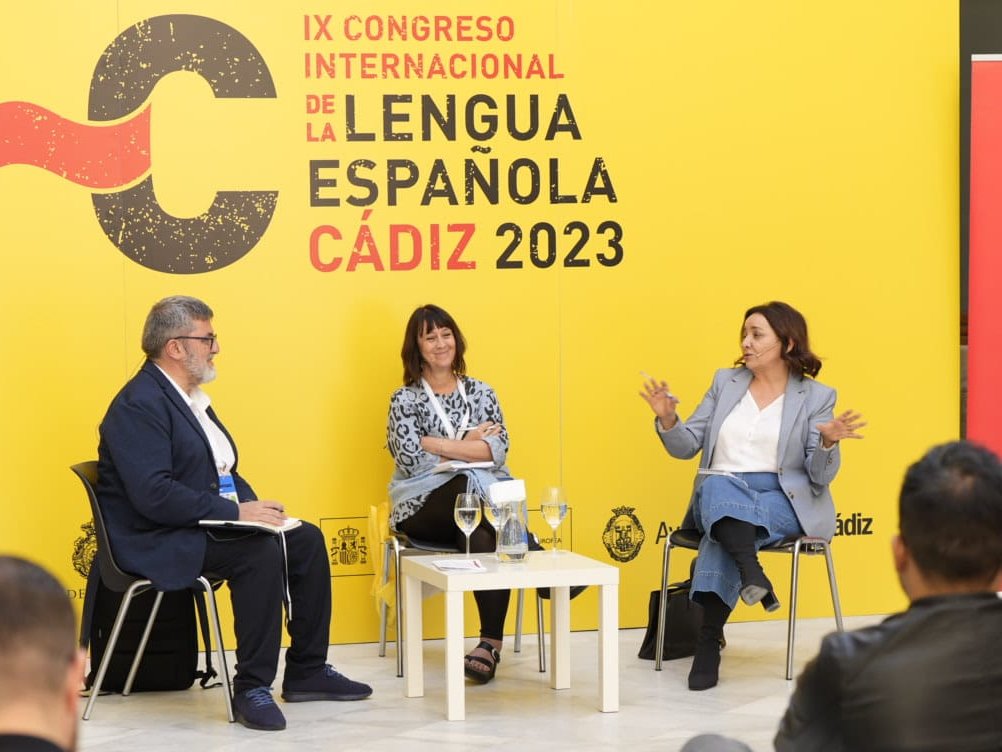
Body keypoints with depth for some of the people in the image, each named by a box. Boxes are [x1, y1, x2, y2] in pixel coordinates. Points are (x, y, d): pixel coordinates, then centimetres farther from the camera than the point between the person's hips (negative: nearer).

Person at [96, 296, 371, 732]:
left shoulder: (189, 397, 15)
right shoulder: (138, 406, -18)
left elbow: (222, 469, 20)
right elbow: (154, 495, -27)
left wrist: (253, 506, -2)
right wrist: (235, 512, -24)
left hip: (204, 523, 10)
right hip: (158, 543, -10)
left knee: (306, 540, 2)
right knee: (262, 552, -29)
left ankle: (308, 671, 9)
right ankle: (251, 688, -21)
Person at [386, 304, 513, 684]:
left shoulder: (480, 392, 16)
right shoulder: (405, 399, 8)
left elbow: (498, 450, 0)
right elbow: (410, 460, -8)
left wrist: (436, 445, -8)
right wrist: (468, 444, -3)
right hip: (423, 508, -2)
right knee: (468, 486, -37)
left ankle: (491, 642, -34)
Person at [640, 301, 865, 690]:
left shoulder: (816, 397, 6)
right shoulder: (725, 382, 16)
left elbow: (821, 476, -1)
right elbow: (688, 446, 11)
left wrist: (828, 441, -23)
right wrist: (667, 419, -9)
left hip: (783, 500, -2)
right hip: (718, 493, 3)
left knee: (723, 534, -35)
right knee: (718, 487, -36)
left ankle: (709, 641, -36)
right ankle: (752, 574, -56)